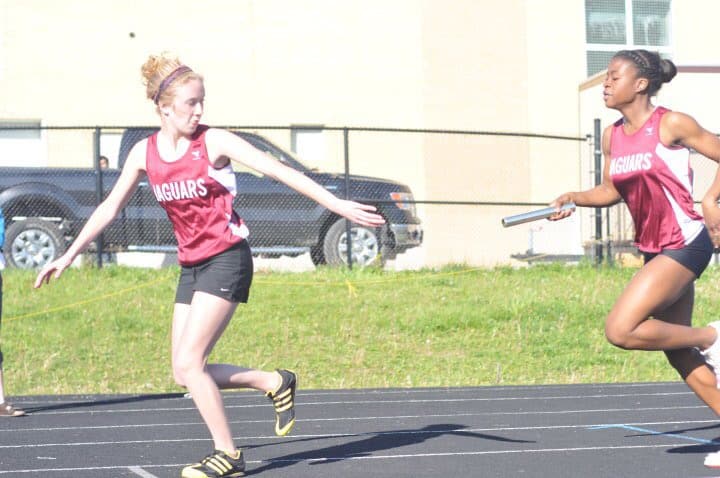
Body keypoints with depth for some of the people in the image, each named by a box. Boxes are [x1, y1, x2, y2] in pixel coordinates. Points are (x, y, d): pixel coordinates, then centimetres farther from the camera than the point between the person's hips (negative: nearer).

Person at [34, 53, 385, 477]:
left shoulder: (214, 142, -10)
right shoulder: (144, 153, 3)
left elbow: (281, 171, -14)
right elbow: (111, 207, 14)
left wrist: (339, 206, -19)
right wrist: (70, 254, 15)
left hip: (227, 260, -6)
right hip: (191, 266, 6)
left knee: (189, 363, -14)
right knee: (185, 373, 1)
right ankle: (275, 383, 18)